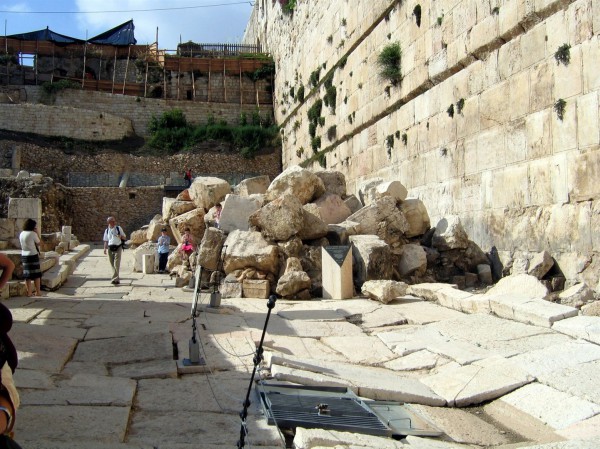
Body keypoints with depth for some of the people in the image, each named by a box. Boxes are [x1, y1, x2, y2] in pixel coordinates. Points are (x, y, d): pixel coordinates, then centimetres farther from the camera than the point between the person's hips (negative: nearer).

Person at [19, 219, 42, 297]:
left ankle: (29, 292, 11)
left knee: (27, 275, 9)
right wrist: (37, 233, 4)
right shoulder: (33, 234, -13)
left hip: (24, 255, 6)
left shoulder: (21, 234, 7)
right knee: (36, 274, 3)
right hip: (33, 255, -6)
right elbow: (38, 242, -3)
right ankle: (38, 292, 7)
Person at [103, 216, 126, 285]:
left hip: (118, 248, -3)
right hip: (110, 248, 3)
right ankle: (117, 279, 19)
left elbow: (124, 237, 7)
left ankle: (114, 279, -15)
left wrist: (121, 236, -15)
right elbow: (106, 240, 15)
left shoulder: (119, 228, 3)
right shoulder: (107, 230, 9)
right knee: (112, 264, 8)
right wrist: (105, 248, 2)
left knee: (116, 264, -12)